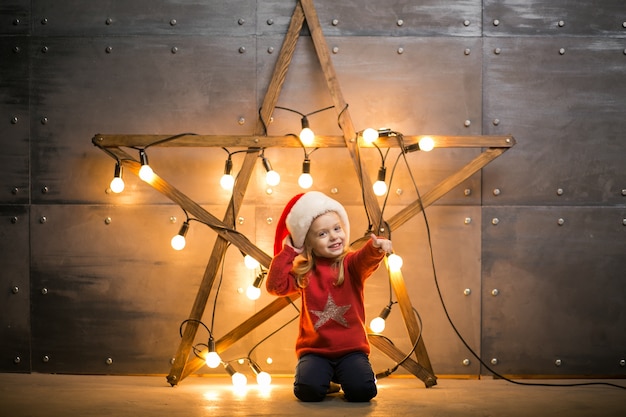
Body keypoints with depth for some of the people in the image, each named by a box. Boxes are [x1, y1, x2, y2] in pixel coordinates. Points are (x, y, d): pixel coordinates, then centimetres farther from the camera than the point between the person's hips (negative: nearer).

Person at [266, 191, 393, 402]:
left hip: (351, 348, 0)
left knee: (362, 390, -23)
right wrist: (288, 251, -10)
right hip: (314, 349, 0)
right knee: (308, 390, -26)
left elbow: (366, 259, -25)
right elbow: (275, 286, -11)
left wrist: (376, 247, -49)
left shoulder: (351, 264, -1)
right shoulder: (303, 273, 4)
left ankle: (341, 375, 13)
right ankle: (326, 377, 11)